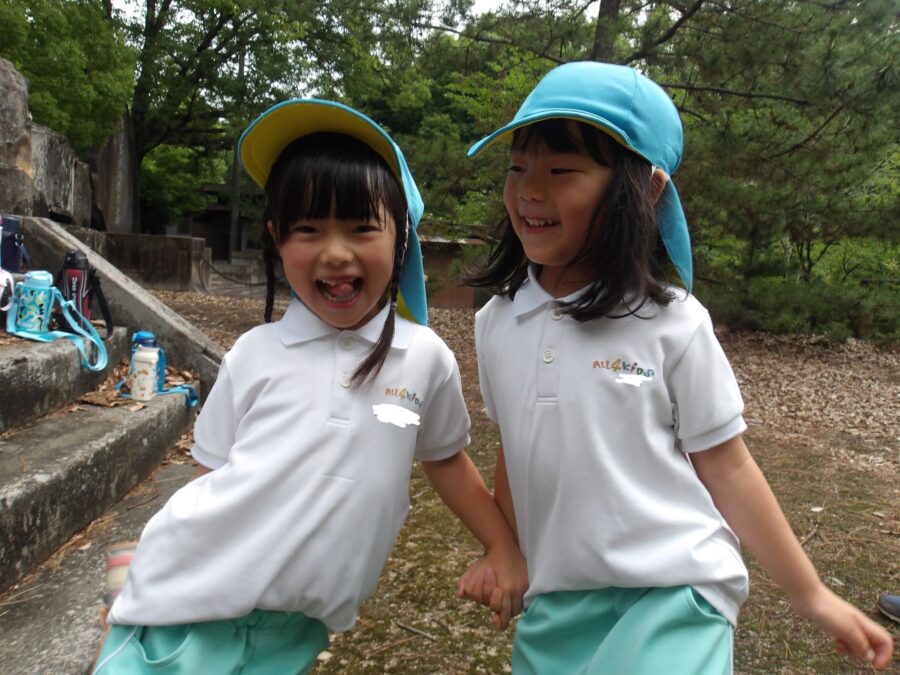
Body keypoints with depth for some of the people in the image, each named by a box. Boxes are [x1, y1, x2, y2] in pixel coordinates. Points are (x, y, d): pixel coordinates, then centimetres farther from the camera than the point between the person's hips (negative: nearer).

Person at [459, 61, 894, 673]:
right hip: (554, 604, 4)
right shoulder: (496, 323, -1)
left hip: (674, 598, -4)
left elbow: (726, 469, -4)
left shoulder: (672, 324, -13)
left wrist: (813, 596, 3)